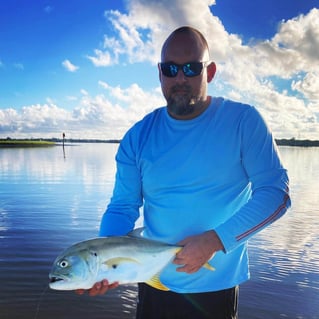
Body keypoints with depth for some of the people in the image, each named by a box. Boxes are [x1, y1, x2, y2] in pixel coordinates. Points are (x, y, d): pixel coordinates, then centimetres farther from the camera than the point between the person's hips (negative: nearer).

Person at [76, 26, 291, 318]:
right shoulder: (138, 137, -4)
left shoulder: (243, 121, -10)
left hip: (217, 285, -2)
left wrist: (215, 240, -21)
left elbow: (275, 192, -12)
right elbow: (122, 208, -3)